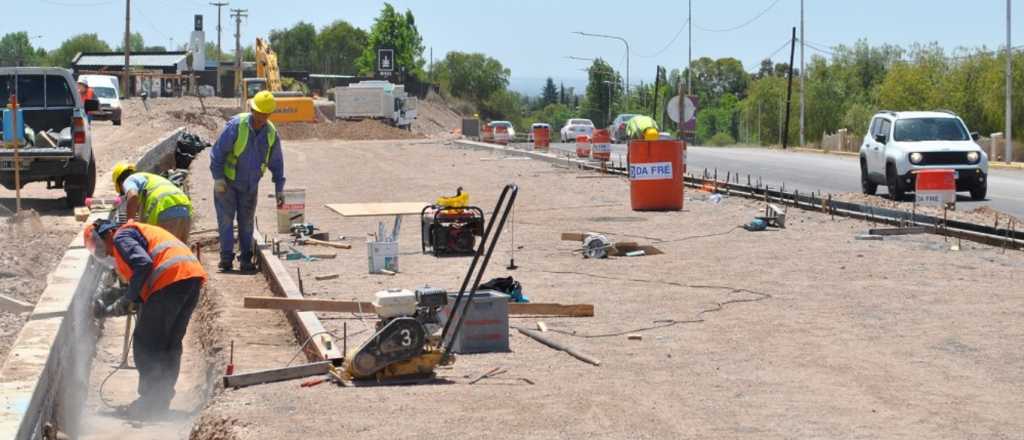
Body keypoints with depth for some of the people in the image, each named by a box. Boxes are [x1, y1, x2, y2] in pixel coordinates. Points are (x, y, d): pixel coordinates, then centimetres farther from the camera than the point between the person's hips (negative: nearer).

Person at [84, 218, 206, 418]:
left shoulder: (121, 237, 5)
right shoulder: (138, 232, 34)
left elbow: (144, 264, -14)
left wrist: (127, 299, -6)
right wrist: (119, 307, 22)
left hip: (172, 277, -9)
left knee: (145, 342, -1)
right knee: (171, 343, 16)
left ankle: (150, 401, -2)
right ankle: (162, 398, 20)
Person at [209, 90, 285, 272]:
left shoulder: (271, 133, -5)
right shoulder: (236, 125, -19)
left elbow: (276, 162, 6)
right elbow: (218, 151, -15)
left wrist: (279, 188, 5)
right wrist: (218, 177, -19)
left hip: (250, 185, 4)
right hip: (227, 182, -4)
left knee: (246, 221, 7)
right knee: (226, 219, -6)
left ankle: (246, 259, 10)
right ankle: (226, 257, -3)